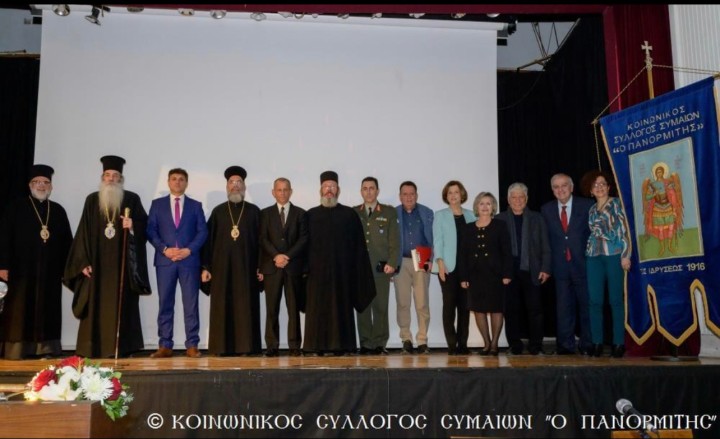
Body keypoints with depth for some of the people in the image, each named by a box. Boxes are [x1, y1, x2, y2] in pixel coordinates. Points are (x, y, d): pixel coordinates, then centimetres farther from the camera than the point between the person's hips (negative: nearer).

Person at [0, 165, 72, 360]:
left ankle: (45, 347, 8)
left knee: (47, 312, 4)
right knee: (19, 312, -1)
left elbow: (67, 241, 11)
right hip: (22, 269, -2)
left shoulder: (58, 210, 12)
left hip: (50, 271, 3)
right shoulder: (16, 208, 5)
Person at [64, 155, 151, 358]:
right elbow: (83, 233, 5)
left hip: (123, 261, -1)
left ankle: (122, 347, 1)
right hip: (97, 261, 1)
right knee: (96, 305, 0)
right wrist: (83, 261, -3)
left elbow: (144, 224, 4)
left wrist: (133, 226, -19)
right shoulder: (92, 200, 9)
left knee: (122, 304, -2)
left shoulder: (132, 199, 6)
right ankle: (94, 348, 4)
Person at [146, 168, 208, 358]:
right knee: (165, 304, 2)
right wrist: (164, 249, -10)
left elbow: (202, 232, 4)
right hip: (164, 260, 1)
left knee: (191, 304, -1)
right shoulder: (157, 204, 12)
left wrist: (188, 250, -10)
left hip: (189, 260, 0)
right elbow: (151, 230, 5)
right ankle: (165, 346, 8)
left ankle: (192, 346, 4)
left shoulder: (195, 205, 11)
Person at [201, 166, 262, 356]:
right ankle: (222, 346, 6)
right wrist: (206, 267, 1)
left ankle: (245, 346, 4)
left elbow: (260, 240, 4)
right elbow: (209, 239, 8)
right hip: (222, 266, 1)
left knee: (245, 305, -1)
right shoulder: (218, 211, 10)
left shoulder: (254, 211, 7)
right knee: (221, 306, 1)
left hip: (246, 266, -1)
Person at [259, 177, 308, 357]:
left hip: (294, 266, 0)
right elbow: (263, 239, 3)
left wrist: (288, 256, -10)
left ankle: (295, 346, 3)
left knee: (294, 308, -1)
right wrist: (276, 256, -12)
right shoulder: (266, 213, 12)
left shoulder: (300, 213, 10)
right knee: (271, 308, -1)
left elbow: (303, 239, 2)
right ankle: (272, 346, 4)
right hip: (271, 266, 1)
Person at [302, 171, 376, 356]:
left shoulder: (350, 214, 7)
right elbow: (304, 243, 6)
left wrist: (356, 269, -3)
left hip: (342, 270, 0)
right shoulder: (311, 215, 10)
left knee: (342, 307, 1)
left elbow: (358, 245, 4)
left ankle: (342, 345, 7)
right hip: (317, 270, 1)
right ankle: (316, 346, 5)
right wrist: (304, 267, -3)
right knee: (317, 308, 0)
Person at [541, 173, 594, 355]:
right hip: (560, 266, 2)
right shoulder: (546, 210, 7)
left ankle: (587, 345, 16)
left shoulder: (586, 205, 0)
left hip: (582, 264, -2)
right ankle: (566, 344, 12)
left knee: (586, 306, 6)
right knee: (563, 308, 5)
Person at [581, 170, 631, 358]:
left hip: (614, 255, -4)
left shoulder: (616, 204, 4)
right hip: (594, 257, 4)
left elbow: (625, 230, -3)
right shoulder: (591, 210, 17)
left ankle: (619, 343, 3)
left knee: (616, 300, -2)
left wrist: (625, 255, -10)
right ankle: (597, 342, 5)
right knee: (595, 301, 0)